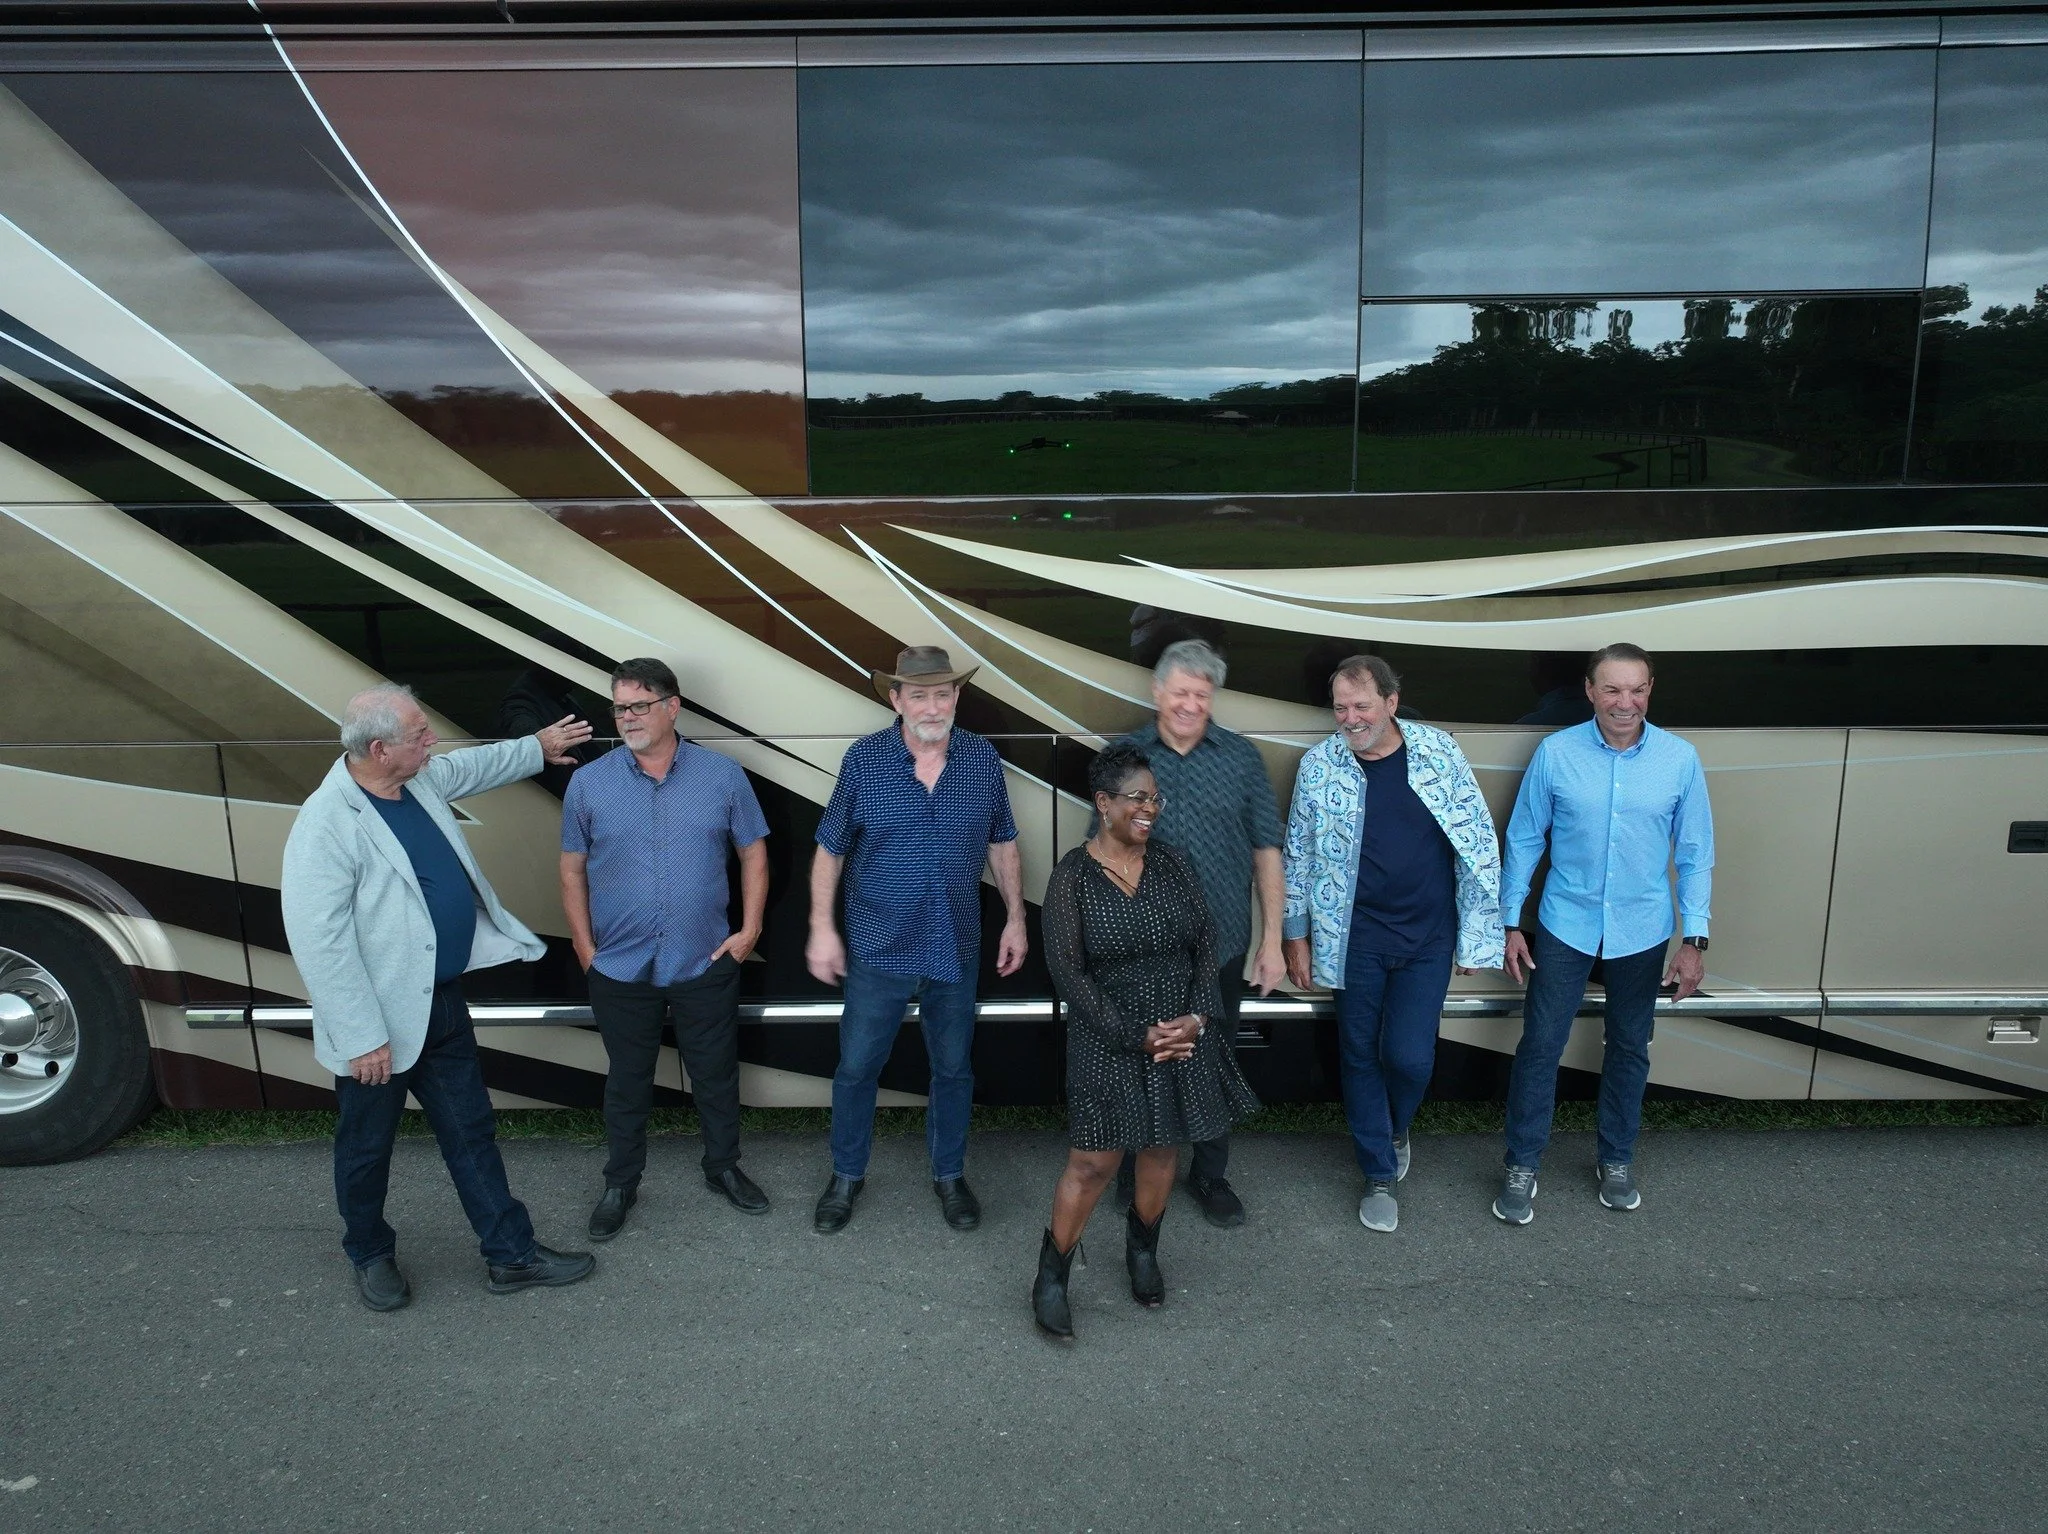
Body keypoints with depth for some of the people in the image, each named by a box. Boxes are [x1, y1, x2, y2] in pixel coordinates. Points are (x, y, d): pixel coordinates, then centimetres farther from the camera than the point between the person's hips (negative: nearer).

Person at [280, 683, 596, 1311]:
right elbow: (319, 943, -25)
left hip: (443, 1003, 7)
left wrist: (537, 747, 34)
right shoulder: (325, 825, -25)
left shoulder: (422, 781, 0)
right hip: (380, 1024, -7)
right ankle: (370, 1255, 39)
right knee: (367, 1149, 16)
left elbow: (473, 766, 24)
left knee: (472, 1133, 15)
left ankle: (512, 1254, 26)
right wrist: (363, 1038, -23)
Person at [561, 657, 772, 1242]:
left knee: (716, 1074, 15)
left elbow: (753, 852, 3)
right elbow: (572, 870, 3)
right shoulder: (588, 783, -3)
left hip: (707, 964, 0)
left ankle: (724, 1167, 36)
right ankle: (621, 1184, 33)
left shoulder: (722, 775, -4)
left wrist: (750, 929, -3)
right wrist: (585, 948, -1)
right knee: (627, 1082, 15)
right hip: (620, 970, 0)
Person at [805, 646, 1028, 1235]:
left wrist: (1015, 917, 5)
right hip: (879, 947, -1)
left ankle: (949, 1175, 36)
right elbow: (830, 848, -3)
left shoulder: (983, 759, -4)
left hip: (957, 948, 2)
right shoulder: (864, 758, -10)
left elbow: (1002, 844, 7)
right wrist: (822, 928, -6)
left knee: (953, 1068, 15)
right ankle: (846, 1176, 32)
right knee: (857, 1067, 10)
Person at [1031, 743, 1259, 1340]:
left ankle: (1143, 1249, 39)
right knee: (1093, 1162, -3)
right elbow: (1067, 970, -12)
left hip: (1184, 1037, 4)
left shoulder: (1175, 864, 3)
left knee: (1164, 1150, 14)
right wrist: (1137, 1037, -15)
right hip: (1108, 1041, -4)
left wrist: (1198, 1017, -11)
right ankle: (1051, 1277, 15)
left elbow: (1206, 947, 4)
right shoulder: (1072, 876, -9)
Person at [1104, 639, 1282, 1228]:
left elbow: (1266, 851, 2)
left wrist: (1272, 939, -2)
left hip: (1221, 946, 1)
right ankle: (1137, 1170, 33)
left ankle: (1210, 1174, 33)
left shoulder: (1242, 759, 0)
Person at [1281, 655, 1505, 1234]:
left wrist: (1475, 934, -1)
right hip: (1354, 938, 1)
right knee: (1361, 1056, 8)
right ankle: (1380, 1175, 27)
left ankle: (1395, 1128, 31)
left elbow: (1478, 843, 0)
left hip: (1427, 936, 0)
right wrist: (1296, 936, 6)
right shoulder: (1319, 764, -5)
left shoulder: (1437, 750, -6)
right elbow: (1298, 855, 4)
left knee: (1409, 1056, -4)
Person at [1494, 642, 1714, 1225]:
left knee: (1629, 1048, 16)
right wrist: (1511, 923, -1)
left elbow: (1695, 854, 0)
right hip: (1565, 926, -1)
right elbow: (1524, 840, -1)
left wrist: (1695, 939, -3)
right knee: (1540, 1045, 2)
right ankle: (1521, 1167, 18)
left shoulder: (1680, 759, -7)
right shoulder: (1555, 753, -10)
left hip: (1642, 932, 1)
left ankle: (1616, 1160, 36)